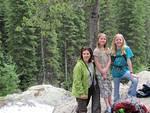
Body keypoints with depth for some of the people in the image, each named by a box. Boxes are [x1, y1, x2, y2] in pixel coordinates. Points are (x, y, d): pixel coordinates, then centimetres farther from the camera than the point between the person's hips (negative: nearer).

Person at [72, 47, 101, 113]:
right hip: (81, 91, -8)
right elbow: (77, 81, -23)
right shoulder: (79, 65, -22)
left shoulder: (91, 63, 3)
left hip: (90, 89, 8)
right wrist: (82, 93, -23)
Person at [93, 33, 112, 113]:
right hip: (100, 72, -5)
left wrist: (106, 69, -14)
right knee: (104, 88, -5)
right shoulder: (96, 50, -10)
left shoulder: (107, 49, 6)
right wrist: (103, 73, -12)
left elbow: (109, 60, 2)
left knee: (109, 88, 8)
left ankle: (111, 105, 14)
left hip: (107, 72, 5)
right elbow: (97, 63, -11)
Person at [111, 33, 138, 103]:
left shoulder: (126, 49, -8)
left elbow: (128, 60, -13)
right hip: (116, 72, 2)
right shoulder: (112, 50, -1)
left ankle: (130, 96, -13)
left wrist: (131, 72, -19)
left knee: (135, 80, -27)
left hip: (124, 70, -2)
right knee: (116, 90, 10)